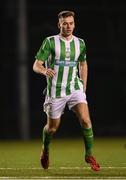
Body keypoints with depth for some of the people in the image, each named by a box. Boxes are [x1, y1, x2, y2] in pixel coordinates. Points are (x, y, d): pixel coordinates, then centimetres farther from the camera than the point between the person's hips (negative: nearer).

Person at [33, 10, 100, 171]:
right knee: (52, 127, 10)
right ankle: (45, 150, 42)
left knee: (85, 120, -18)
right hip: (55, 91, -2)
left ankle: (89, 155, -3)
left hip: (75, 88, 2)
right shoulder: (50, 42, -9)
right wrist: (45, 70, -34)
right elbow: (36, 65, -11)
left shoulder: (80, 43, 3)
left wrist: (84, 87, 17)